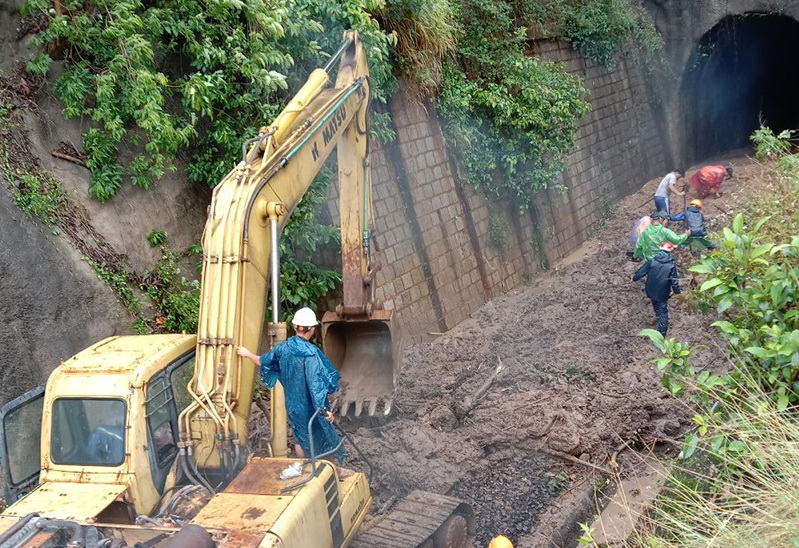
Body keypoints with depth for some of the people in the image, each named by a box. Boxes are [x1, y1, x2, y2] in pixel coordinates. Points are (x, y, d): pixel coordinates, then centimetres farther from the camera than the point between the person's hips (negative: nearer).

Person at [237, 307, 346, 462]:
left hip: (293, 404, 6)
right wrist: (325, 409, -17)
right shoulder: (311, 352, -23)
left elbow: (263, 362, 12)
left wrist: (247, 354, 32)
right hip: (310, 407, -6)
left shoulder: (283, 348, -5)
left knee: (302, 438, 23)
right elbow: (316, 384, -24)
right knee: (320, 440, 11)